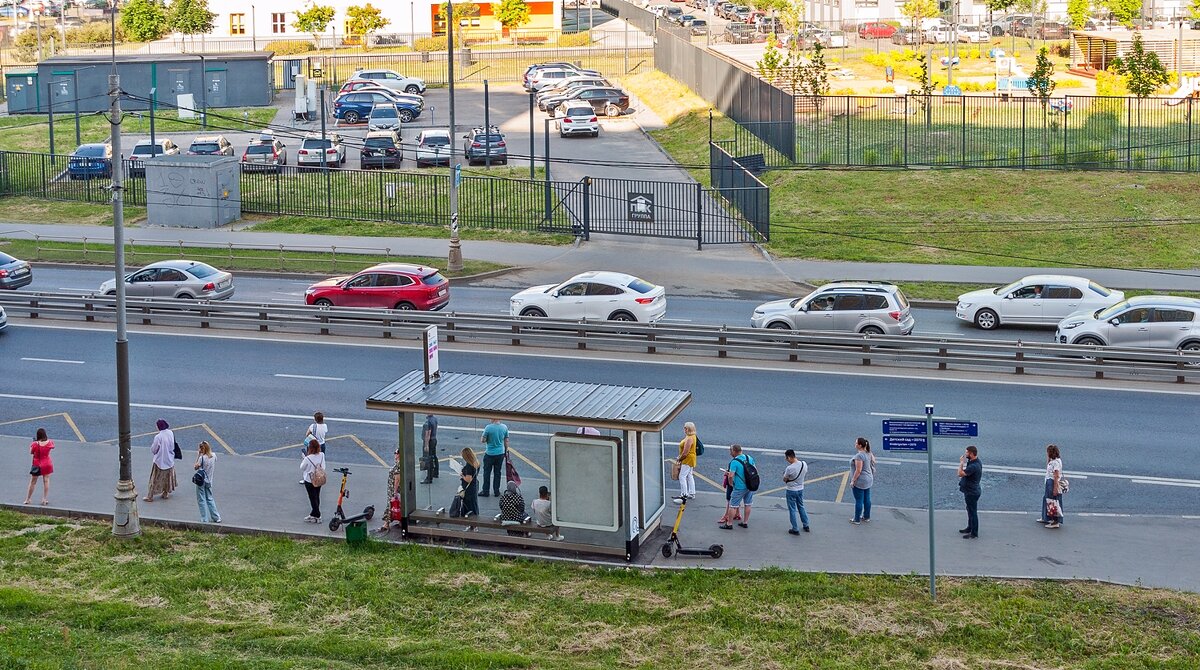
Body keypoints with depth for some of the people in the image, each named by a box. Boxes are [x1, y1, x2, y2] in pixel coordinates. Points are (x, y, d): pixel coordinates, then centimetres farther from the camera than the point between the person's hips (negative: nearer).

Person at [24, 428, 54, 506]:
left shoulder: (35, 444, -19)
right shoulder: (49, 442, -12)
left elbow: (31, 452, -3)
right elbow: (53, 446, 11)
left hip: (37, 465, -1)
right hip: (47, 464, 1)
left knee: (33, 482, 9)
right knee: (46, 481, 9)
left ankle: (28, 499, 18)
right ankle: (45, 499, 8)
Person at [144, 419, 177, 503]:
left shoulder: (158, 437, -26)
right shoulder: (170, 433, -9)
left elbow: (154, 450, -14)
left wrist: (152, 445, 6)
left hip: (159, 461, -5)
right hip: (169, 460, 5)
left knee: (155, 479, 6)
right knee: (167, 477, 21)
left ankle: (150, 496, 12)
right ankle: (166, 493, 30)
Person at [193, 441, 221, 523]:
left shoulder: (202, 458, -20)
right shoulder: (214, 456, -3)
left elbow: (195, 467, -11)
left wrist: (198, 456, -12)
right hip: (209, 481, 6)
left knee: (201, 500, 5)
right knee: (210, 499, 19)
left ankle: (204, 519, 6)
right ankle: (216, 517, 20)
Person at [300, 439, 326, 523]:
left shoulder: (308, 458, -26)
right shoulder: (322, 455, -13)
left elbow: (302, 467, -9)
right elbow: (323, 467, -1)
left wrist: (303, 458, 3)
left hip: (309, 481, -5)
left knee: (313, 498, 6)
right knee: (316, 497, 18)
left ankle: (317, 517, 10)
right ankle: (313, 514, 32)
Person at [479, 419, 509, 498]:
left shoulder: (488, 428, -19)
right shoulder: (504, 427, -5)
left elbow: (483, 441, -14)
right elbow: (506, 441, 3)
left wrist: (481, 437, 8)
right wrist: (506, 451, 15)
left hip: (490, 454, -4)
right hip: (500, 454, 4)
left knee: (487, 473, 9)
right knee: (497, 473, 14)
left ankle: (485, 491, 14)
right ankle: (496, 491, 20)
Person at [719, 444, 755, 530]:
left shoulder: (734, 462, -19)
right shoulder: (750, 458, 2)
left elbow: (731, 476, -23)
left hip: (740, 487, -7)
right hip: (750, 486, 7)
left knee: (733, 506, 3)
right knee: (747, 505, 16)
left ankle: (729, 524, 8)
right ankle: (745, 522, 26)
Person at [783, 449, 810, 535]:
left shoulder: (789, 468, -28)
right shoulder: (804, 464, -11)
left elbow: (784, 479, -14)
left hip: (791, 491, -6)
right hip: (801, 489, 6)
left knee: (792, 510, 8)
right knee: (801, 507, 24)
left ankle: (795, 529, 15)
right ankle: (806, 526, 33)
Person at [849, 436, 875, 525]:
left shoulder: (859, 456, -25)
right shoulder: (868, 453, 1)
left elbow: (858, 470, -25)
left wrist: (853, 481, -19)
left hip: (859, 481, -9)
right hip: (868, 480, 9)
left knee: (858, 501, 1)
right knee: (867, 499, 17)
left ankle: (857, 520, 9)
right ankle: (867, 517, 28)